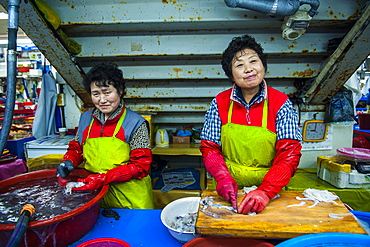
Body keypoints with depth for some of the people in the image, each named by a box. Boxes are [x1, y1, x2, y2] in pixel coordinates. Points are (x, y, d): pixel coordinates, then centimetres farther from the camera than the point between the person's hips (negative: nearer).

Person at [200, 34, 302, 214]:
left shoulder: (281, 104, -7)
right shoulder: (219, 103, -4)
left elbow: (289, 154, -13)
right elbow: (209, 148, -2)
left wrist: (265, 192, -26)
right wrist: (223, 178, -19)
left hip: (271, 191, 0)